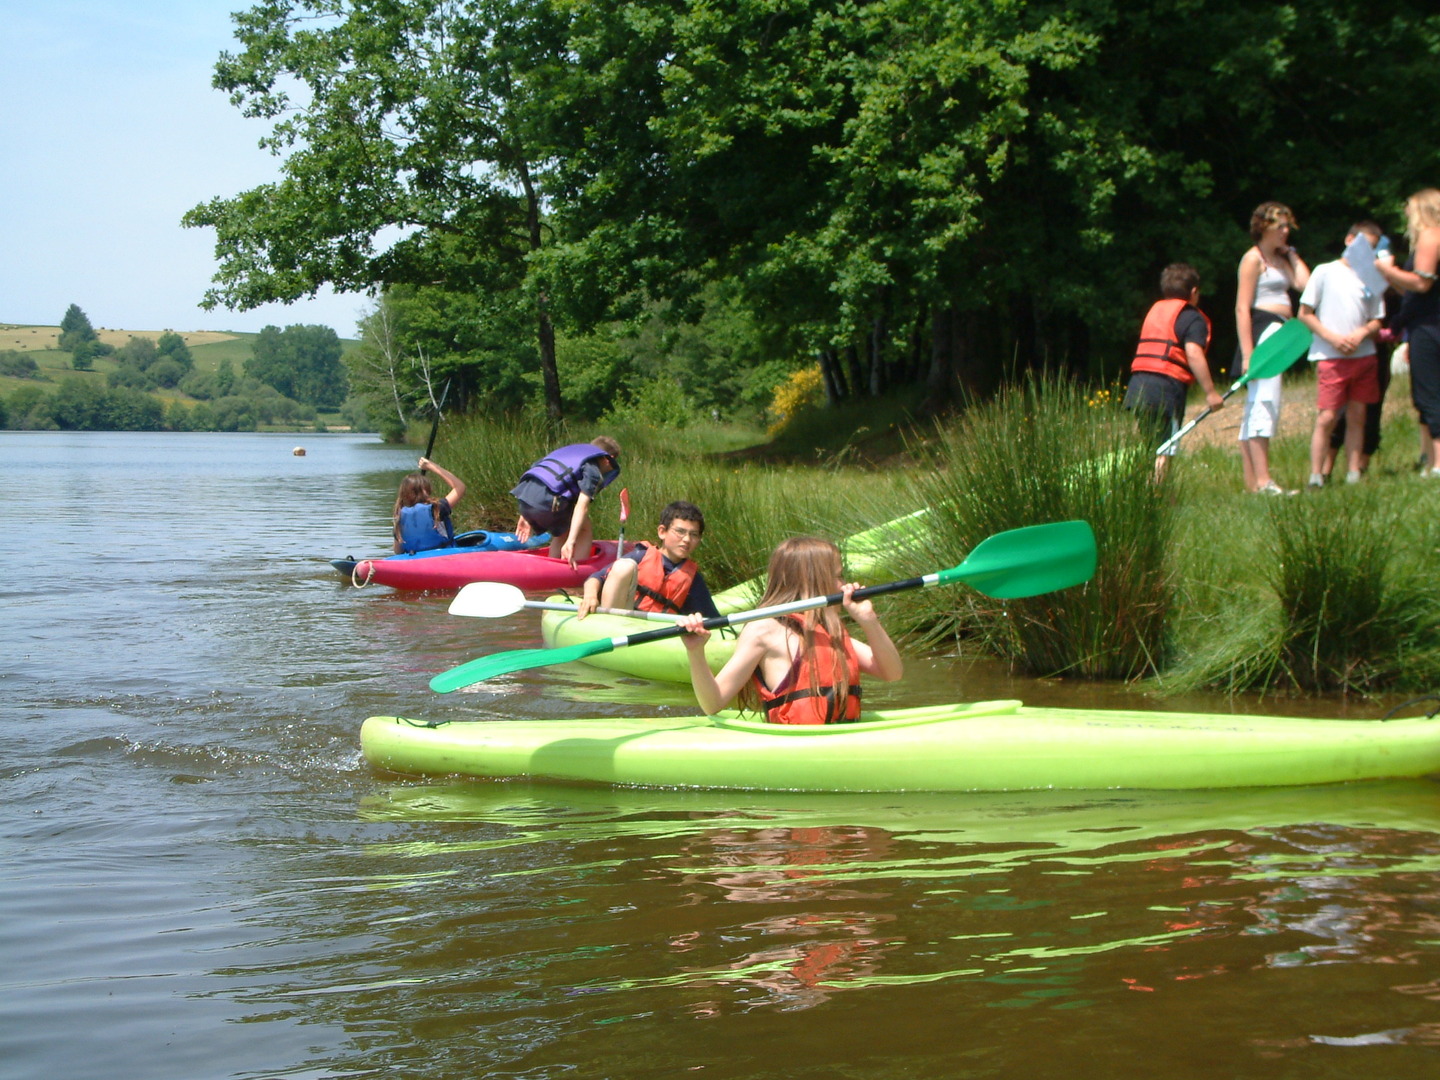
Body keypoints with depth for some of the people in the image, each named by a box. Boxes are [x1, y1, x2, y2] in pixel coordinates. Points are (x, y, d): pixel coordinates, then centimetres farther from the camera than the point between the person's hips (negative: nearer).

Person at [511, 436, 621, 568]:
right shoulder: (593, 470, 5)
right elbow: (582, 505, -9)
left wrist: (526, 516, 31)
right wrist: (571, 542, -17)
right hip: (545, 499, -8)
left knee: (562, 533, 28)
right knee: (586, 530, 11)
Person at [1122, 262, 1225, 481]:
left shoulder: (1154, 310, 22)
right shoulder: (1192, 317, 0)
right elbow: (1193, 353, -14)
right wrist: (1210, 392, -13)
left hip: (1138, 383, 7)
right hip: (1167, 387, -7)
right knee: (1164, 451, -7)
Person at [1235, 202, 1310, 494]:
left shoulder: (1280, 258, 20)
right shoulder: (1253, 258, -7)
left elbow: (1304, 283, 3)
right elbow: (1242, 308, -14)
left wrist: (1291, 252, 12)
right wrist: (1247, 352, -21)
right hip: (1261, 331, -9)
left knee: (1255, 408, 7)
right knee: (1265, 404, -15)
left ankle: (1251, 482, 8)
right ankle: (1263, 481, -20)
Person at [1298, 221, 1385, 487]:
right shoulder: (1325, 272, 0)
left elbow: (1376, 322, 12)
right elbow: (1304, 314, -1)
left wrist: (1362, 332, -10)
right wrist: (1332, 338, -11)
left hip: (1363, 355, 4)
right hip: (1332, 358, -4)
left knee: (1357, 416, 5)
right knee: (1326, 418, -8)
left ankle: (1353, 474, 8)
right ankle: (1316, 476, -5)